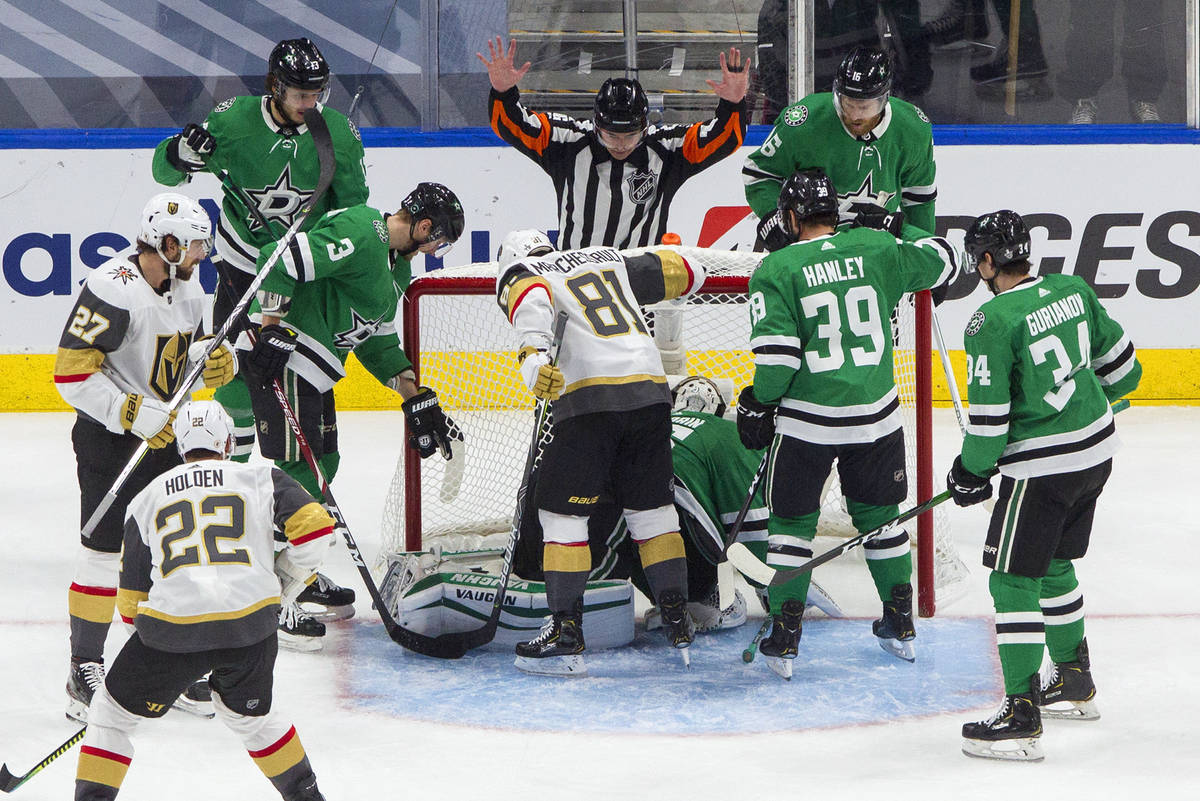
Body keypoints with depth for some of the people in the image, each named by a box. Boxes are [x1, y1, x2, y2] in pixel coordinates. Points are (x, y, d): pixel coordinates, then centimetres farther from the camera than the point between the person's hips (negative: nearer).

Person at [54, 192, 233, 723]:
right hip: (109, 436, -8)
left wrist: (218, 361, -4)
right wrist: (135, 415, -24)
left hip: (165, 434, 8)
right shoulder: (112, 289, -22)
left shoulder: (187, 288, 5)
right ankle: (85, 674, 4)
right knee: (104, 552, -6)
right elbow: (71, 371, -23)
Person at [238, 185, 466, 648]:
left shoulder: (397, 266, 19)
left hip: (312, 366, 11)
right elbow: (282, 260, -24)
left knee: (323, 463, 18)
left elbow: (377, 340, 23)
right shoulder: (360, 234, -16)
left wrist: (416, 398, 16)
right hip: (280, 354, -11)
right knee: (298, 469, -11)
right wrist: (273, 329, -22)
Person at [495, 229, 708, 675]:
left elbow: (531, 302, -12)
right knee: (651, 509, 18)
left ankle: (566, 634, -1)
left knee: (561, 510, 3)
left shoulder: (517, 274, 13)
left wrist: (532, 356, -30)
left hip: (590, 399, -5)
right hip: (651, 392, 5)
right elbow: (686, 272, 33)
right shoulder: (611, 262, 28)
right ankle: (679, 625, 19)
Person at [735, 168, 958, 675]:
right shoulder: (877, 249, 1)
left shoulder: (777, 270, -9)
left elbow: (776, 353, -14)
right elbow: (942, 263, 17)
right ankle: (901, 628, 27)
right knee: (879, 515, 20)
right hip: (877, 415, 3)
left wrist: (759, 404, 2)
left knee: (792, 520, 12)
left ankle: (785, 637, 9)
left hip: (807, 420, -3)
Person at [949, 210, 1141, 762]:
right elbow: (1122, 367, 13)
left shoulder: (992, 322, -18)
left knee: (1014, 581, -2)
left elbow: (989, 415, -17)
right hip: (1097, 451, 8)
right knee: (1052, 565, 24)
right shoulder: (1073, 291, 3)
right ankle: (1075, 681, 37)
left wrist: (971, 472, -1)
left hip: (1042, 465, -8)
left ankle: (1021, 717, -5)